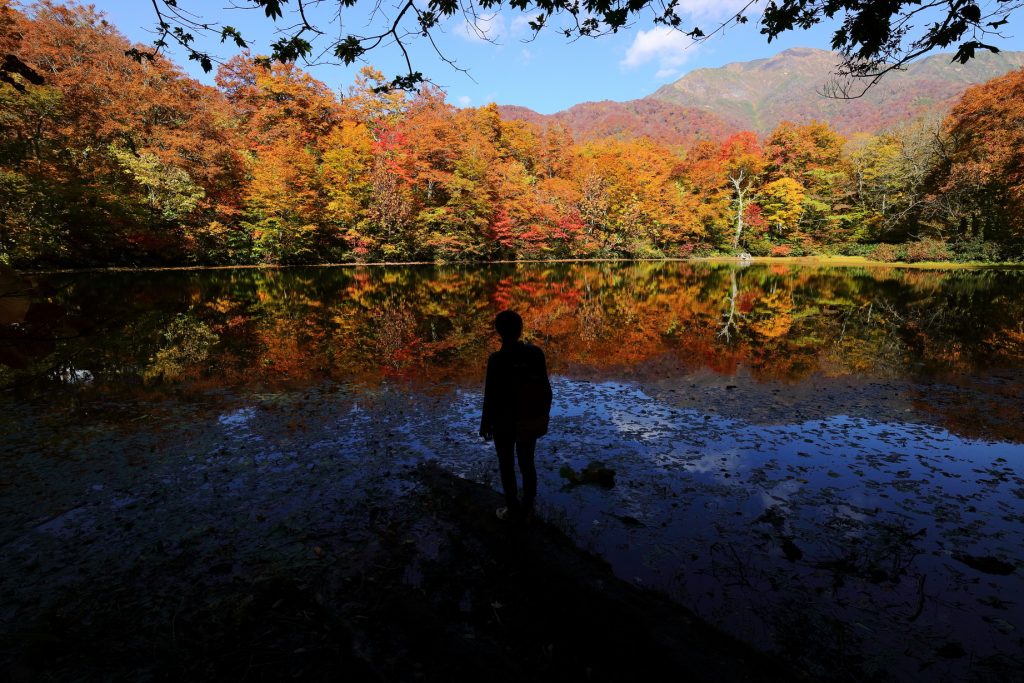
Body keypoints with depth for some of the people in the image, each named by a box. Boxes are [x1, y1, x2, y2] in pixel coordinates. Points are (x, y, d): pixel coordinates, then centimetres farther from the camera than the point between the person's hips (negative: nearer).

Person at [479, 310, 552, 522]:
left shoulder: (497, 360, -24)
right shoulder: (535, 353, -12)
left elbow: (491, 397, -17)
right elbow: (545, 388, -3)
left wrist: (485, 424, -2)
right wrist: (544, 415, 12)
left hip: (505, 421, -4)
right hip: (531, 420, 4)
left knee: (507, 466, 17)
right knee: (527, 464, 21)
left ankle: (513, 509, 33)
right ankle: (527, 509, 36)